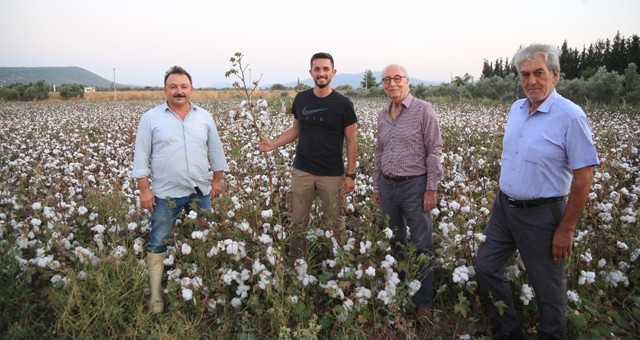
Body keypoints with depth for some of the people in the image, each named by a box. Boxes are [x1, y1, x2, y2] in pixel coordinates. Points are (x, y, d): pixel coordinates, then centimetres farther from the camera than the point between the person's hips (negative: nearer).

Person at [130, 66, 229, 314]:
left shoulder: (204, 117, 4)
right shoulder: (151, 118, -4)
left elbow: (216, 153, 11)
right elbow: (141, 158, -4)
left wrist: (217, 180, 8)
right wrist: (144, 190, -9)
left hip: (200, 191, 3)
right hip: (165, 193, -2)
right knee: (158, 243, 4)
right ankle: (156, 294, 17)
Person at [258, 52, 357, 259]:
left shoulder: (343, 104, -5)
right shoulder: (301, 99, 4)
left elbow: (351, 141, -1)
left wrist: (351, 174, -5)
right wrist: (274, 144, -2)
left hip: (332, 174, -2)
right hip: (302, 171, 3)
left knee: (334, 225, 4)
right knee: (297, 223, 8)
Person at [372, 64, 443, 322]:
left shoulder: (423, 110, -8)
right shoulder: (382, 115, 10)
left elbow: (434, 151, -10)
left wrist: (432, 189, -13)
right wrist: (376, 186, 16)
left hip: (415, 185, -6)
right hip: (388, 185, 6)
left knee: (421, 247, 2)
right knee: (395, 242, 17)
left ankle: (423, 303, 15)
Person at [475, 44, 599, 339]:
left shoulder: (571, 117, -17)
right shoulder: (516, 109, 5)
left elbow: (583, 178, -16)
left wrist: (566, 229, -15)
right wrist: (502, 198, 16)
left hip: (541, 215, -7)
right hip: (504, 208, 7)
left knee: (548, 287, 9)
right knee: (485, 267, 14)